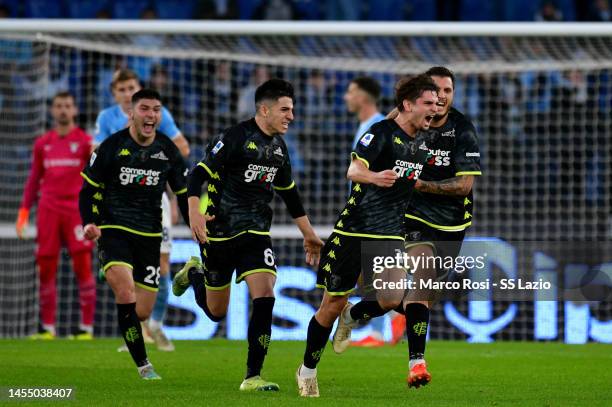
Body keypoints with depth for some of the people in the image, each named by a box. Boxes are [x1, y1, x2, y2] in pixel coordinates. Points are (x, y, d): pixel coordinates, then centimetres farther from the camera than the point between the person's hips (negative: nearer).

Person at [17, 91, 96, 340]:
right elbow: (34, 180, 18)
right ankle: (47, 327, 9)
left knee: (83, 266, -8)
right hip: (48, 211, 3)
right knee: (45, 268, 1)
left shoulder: (85, 141, 3)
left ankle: (86, 327, -4)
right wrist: (23, 212, 12)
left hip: (77, 210, -3)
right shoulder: (42, 144, 13)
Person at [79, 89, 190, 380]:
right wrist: (90, 223, -15)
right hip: (113, 232, -4)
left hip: (149, 235, 4)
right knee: (126, 294, -26)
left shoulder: (168, 151, 5)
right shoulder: (112, 146, -5)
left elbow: (184, 193, 15)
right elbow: (89, 189, 1)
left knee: (142, 312, 3)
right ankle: (143, 366, -20)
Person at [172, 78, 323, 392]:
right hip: (220, 233, -5)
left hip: (255, 233, 5)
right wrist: (194, 213, -32)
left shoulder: (279, 147, 9)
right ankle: (194, 273, 42)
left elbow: (289, 194, 22)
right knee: (216, 312, 6)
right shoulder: (234, 138, -14)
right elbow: (198, 174, -17)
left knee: (265, 295, -16)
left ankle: (253, 377, -11)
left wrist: (309, 235, 26)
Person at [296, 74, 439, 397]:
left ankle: (351, 320, 15)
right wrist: (375, 177, -44)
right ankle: (307, 371, 21)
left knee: (391, 300, -18)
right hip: (354, 228, -5)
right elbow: (353, 170, -27)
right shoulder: (382, 132, -13)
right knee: (333, 304, 2)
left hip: (390, 234, 5)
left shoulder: (423, 140, 8)